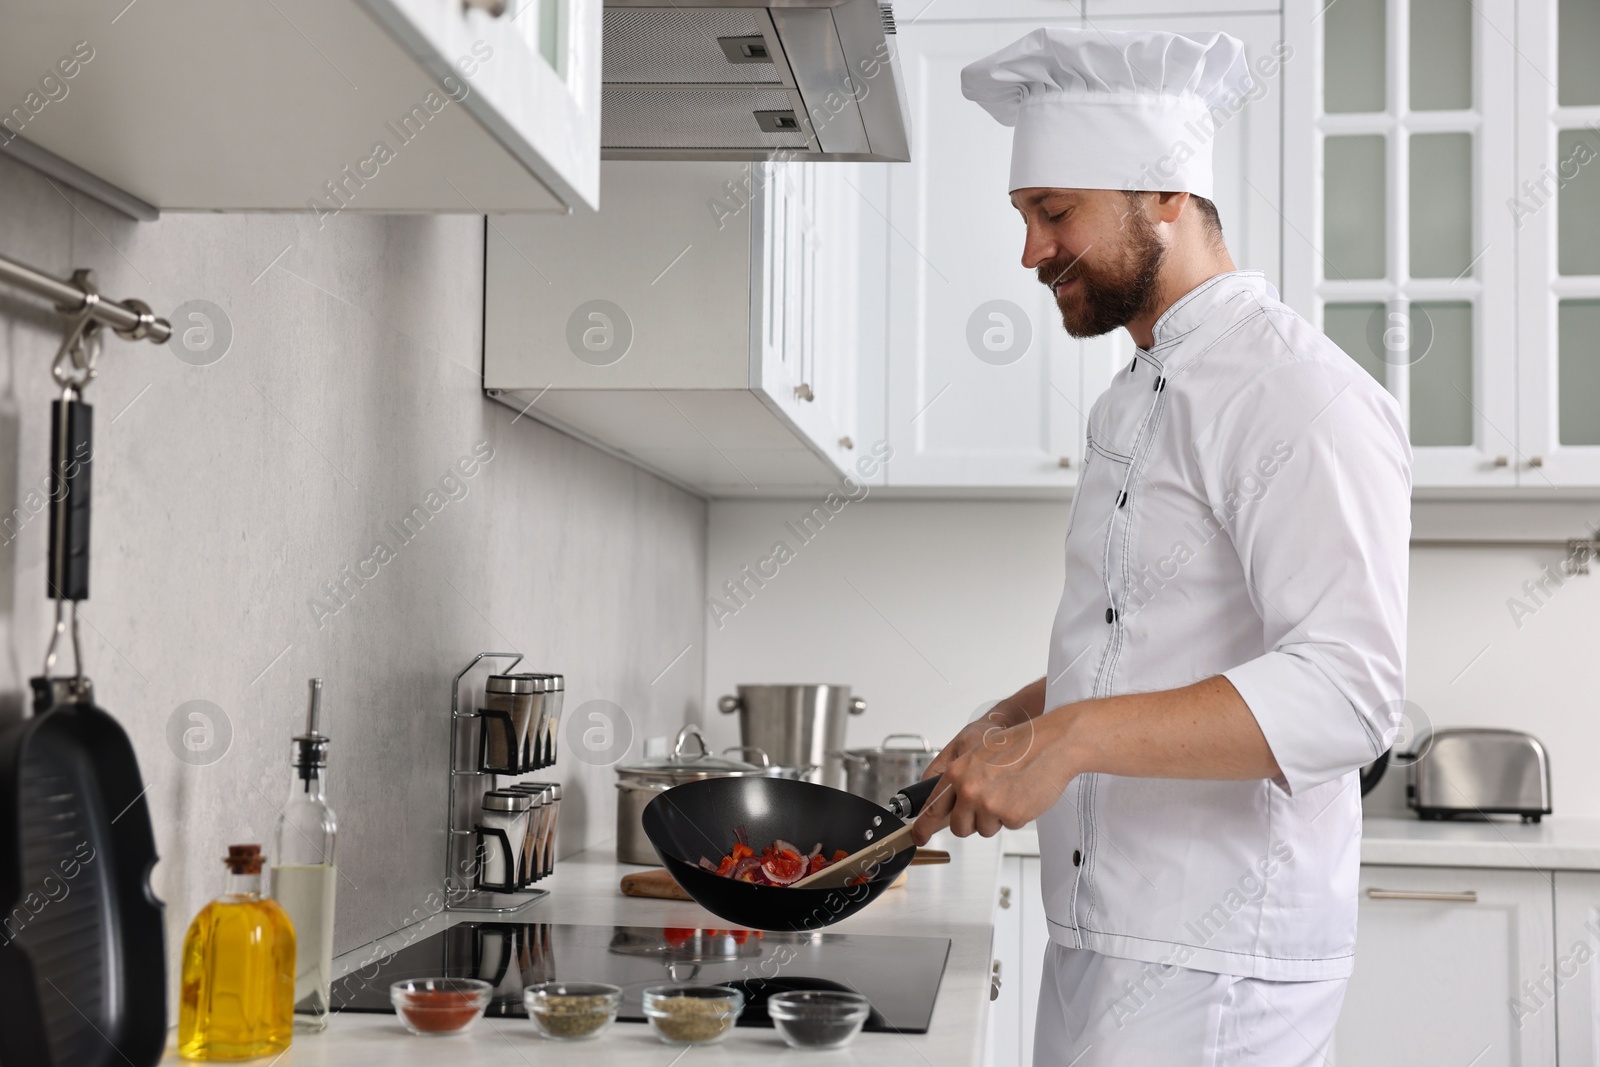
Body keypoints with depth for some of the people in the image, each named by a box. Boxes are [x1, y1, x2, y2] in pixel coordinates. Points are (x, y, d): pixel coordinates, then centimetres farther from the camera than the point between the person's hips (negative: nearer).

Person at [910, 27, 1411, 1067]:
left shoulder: (1300, 394, -16)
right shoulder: (1138, 399, 16)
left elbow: (1346, 690, -27)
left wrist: (1071, 736, -33)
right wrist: (1009, 724, 11)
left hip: (1211, 973, -9)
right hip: (1098, 940, 9)